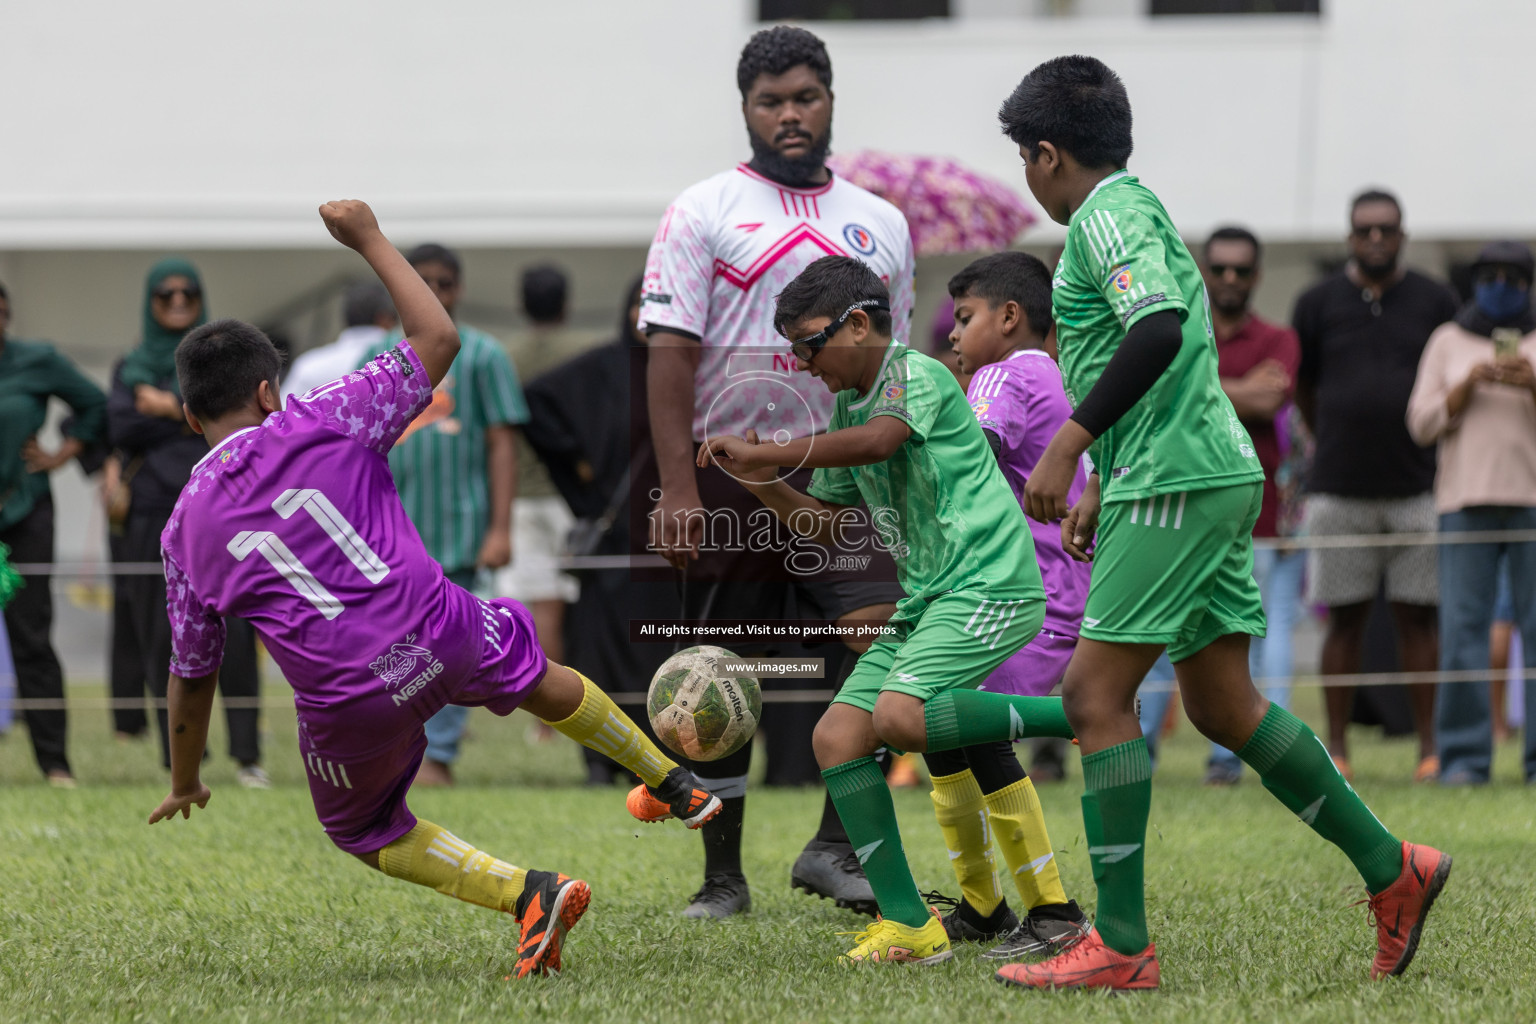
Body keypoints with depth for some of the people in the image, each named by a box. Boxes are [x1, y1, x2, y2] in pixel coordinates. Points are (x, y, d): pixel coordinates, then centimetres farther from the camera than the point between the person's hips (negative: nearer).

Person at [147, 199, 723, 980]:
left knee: (365, 835, 26)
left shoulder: (185, 529, 4)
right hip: (439, 634, 1)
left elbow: (192, 675, 10)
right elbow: (438, 339, 7)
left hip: (348, 703, -1)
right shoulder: (322, 423, -1)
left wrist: (184, 785, 25)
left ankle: (526, 892, 5)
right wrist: (371, 241, 17)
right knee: (537, 677, 34)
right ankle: (675, 785, 52)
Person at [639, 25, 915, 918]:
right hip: (729, 471, -2)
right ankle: (723, 874, 14)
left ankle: (835, 845, -12)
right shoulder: (704, 213, 2)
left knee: (881, 636, -18)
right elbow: (671, 351, -5)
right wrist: (677, 490, -14)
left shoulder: (881, 224, 14)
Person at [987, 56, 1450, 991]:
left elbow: (1158, 331, -25)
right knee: (1223, 705, 11)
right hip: (1216, 471, 10)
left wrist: (1069, 444, -24)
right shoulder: (1138, 207, 22)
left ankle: (1121, 945, -10)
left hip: (1177, 483, -10)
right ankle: (1392, 869, 13)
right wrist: (1101, 487, 32)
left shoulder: (1106, 213, -9)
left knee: (1096, 693, -9)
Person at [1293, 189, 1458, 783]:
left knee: (1416, 617, 0)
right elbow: (1301, 384, 16)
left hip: (1417, 487, 0)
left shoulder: (1434, 302, 6)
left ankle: (1429, 745, 5)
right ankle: (1335, 748, 5)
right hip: (1340, 489, 0)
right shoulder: (1319, 303, 5)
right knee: (1345, 618, 1)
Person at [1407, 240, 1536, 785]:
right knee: (1463, 627, -7)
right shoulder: (1448, 342, 12)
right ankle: (1464, 757, -5)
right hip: (1466, 498, 0)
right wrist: (1469, 384, -9)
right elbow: (1422, 423, 6)